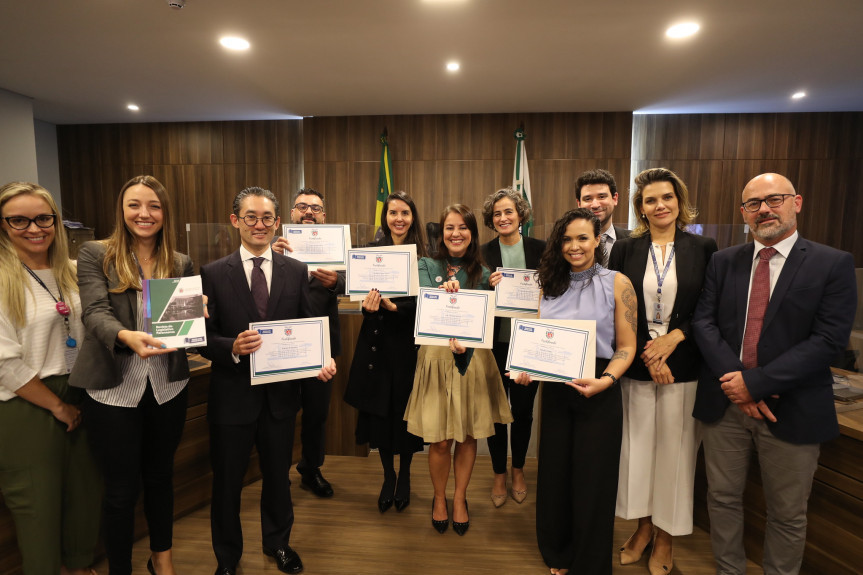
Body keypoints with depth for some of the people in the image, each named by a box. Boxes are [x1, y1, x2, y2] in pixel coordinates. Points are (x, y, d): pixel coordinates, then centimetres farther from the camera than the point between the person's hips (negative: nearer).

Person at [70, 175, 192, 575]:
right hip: (113, 390, -2)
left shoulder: (180, 264, 5)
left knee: (160, 476, 19)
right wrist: (127, 336, -35)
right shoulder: (95, 254, -2)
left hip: (166, 388, 3)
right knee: (121, 489, 9)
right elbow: (95, 313, -15)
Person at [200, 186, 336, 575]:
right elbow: (204, 337, -7)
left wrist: (323, 360, -16)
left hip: (281, 394, 2)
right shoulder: (213, 273, -6)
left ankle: (278, 543, 47)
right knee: (227, 482, 17)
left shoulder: (296, 272, 0)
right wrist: (233, 348, -27)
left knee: (278, 476, 21)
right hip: (233, 396, -1)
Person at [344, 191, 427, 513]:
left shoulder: (423, 255, -3)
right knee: (379, 410, 7)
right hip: (377, 341, 2)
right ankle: (388, 476, 29)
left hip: (408, 342, -1)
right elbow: (362, 293, 0)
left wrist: (394, 306, -24)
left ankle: (404, 476, 31)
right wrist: (368, 304, -22)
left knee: (405, 410, 7)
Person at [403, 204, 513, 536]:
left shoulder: (483, 274, 4)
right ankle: (439, 498, 30)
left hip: (472, 359, 1)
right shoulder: (427, 266, 2)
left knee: (468, 436, 10)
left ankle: (459, 499, 34)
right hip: (436, 357, -1)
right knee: (440, 440, 2)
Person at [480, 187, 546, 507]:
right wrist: (489, 286, -23)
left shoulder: (540, 249, 0)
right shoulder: (483, 253, -1)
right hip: (495, 343, 0)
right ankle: (499, 474, 30)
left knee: (523, 409, 13)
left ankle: (518, 469, 37)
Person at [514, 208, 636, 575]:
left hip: (599, 393, -3)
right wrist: (527, 368, -8)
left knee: (592, 481, 9)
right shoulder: (550, 284, 6)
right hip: (555, 389, 4)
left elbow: (626, 347, -7)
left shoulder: (617, 283, -6)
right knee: (555, 474, 15)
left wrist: (605, 380, -22)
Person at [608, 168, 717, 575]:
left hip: (683, 368, 0)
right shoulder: (625, 249, 2)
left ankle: (665, 537, 28)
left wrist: (675, 337, -12)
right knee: (637, 446, 9)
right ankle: (643, 527, 30)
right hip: (634, 367, 1)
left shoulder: (704, 248, 2)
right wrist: (646, 353, -9)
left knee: (673, 449, 8)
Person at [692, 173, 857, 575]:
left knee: (787, 513, 14)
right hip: (724, 403, 3)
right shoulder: (723, 262, 5)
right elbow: (704, 321, -1)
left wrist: (755, 382, -17)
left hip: (792, 409, -2)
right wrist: (732, 378, -15)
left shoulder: (834, 264, -4)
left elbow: (829, 339, -12)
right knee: (722, 498, 15)